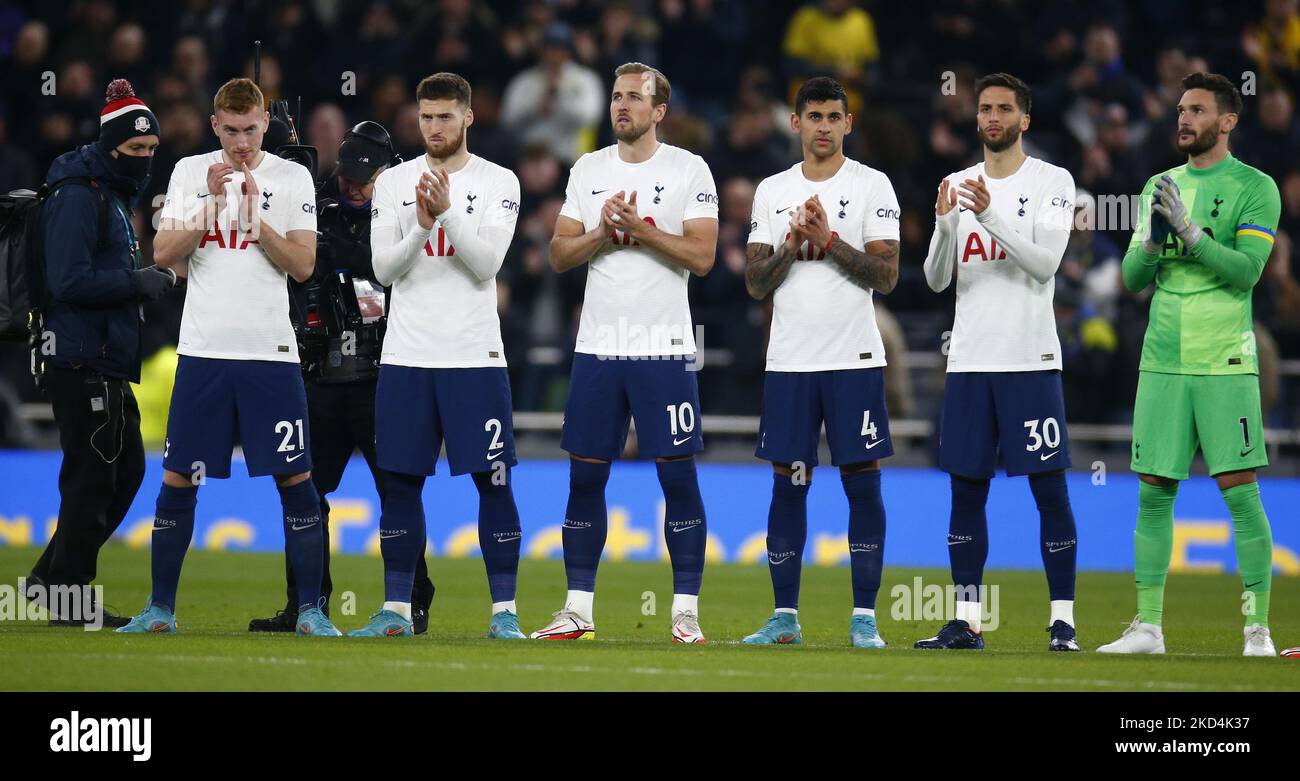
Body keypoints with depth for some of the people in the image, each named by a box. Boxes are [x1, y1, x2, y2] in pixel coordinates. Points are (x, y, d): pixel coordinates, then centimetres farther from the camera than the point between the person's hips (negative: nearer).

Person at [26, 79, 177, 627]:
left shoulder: (115, 194, 19)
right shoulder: (78, 196, -13)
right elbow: (69, 281, -22)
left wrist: (146, 281, 11)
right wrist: (137, 282, -18)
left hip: (108, 364, 10)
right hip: (82, 360, -10)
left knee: (126, 469, 14)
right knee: (92, 475, -6)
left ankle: (52, 575, 20)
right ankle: (70, 598, 0)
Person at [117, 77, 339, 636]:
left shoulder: (293, 178, 3)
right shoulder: (189, 173, 7)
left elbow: (303, 265, -3)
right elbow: (163, 255, -1)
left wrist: (253, 213, -13)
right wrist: (213, 206, -12)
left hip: (271, 353, -1)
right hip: (203, 352, 1)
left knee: (295, 479, -4)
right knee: (178, 480, 2)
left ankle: (310, 610, 2)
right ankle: (160, 609, 10)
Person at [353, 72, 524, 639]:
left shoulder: (498, 183, 1)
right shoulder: (394, 183, 7)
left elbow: (486, 265, -10)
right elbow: (385, 271, -1)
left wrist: (448, 213, -22)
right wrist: (422, 225, -16)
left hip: (475, 357, -2)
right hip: (406, 357, 2)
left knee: (493, 482, -3)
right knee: (400, 482, 5)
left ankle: (504, 612, 1)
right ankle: (395, 611, 12)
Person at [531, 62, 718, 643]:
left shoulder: (688, 170, -2)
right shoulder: (588, 170, 10)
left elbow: (701, 257, -10)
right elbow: (559, 256, 7)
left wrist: (641, 228, -18)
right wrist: (602, 233, -10)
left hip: (664, 349, -4)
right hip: (597, 348, 4)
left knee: (678, 476, -3)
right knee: (585, 477, 5)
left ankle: (686, 614, 2)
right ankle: (578, 611, 12)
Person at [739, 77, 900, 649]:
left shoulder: (872, 187, 0)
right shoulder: (772, 192, 10)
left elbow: (886, 276, -7)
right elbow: (755, 283, 6)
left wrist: (830, 239, -16)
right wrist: (793, 243, -11)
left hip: (855, 360, -3)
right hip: (789, 362, 3)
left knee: (863, 484, -2)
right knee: (788, 485, 4)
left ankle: (864, 618, 2)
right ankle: (785, 617, 10)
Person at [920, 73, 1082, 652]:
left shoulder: (1052, 182, 0)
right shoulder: (959, 186, 12)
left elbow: (1045, 263, -13)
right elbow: (936, 279, 6)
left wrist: (991, 216, -22)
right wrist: (945, 224, -12)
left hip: (1030, 362, -4)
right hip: (969, 363, 4)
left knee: (1050, 490, -3)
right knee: (966, 490, 5)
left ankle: (1063, 620, 1)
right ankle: (966, 621, 10)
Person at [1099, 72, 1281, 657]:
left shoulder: (1254, 188, -1)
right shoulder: (1160, 188, 14)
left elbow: (1246, 270, -12)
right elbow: (1132, 279, 13)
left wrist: (1189, 230, -19)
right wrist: (1152, 240, -7)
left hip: (1225, 364, -5)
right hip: (1163, 362, 5)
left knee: (1240, 490, -6)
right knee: (1154, 493, 4)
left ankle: (1258, 631, -3)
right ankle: (1148, 626, 8)